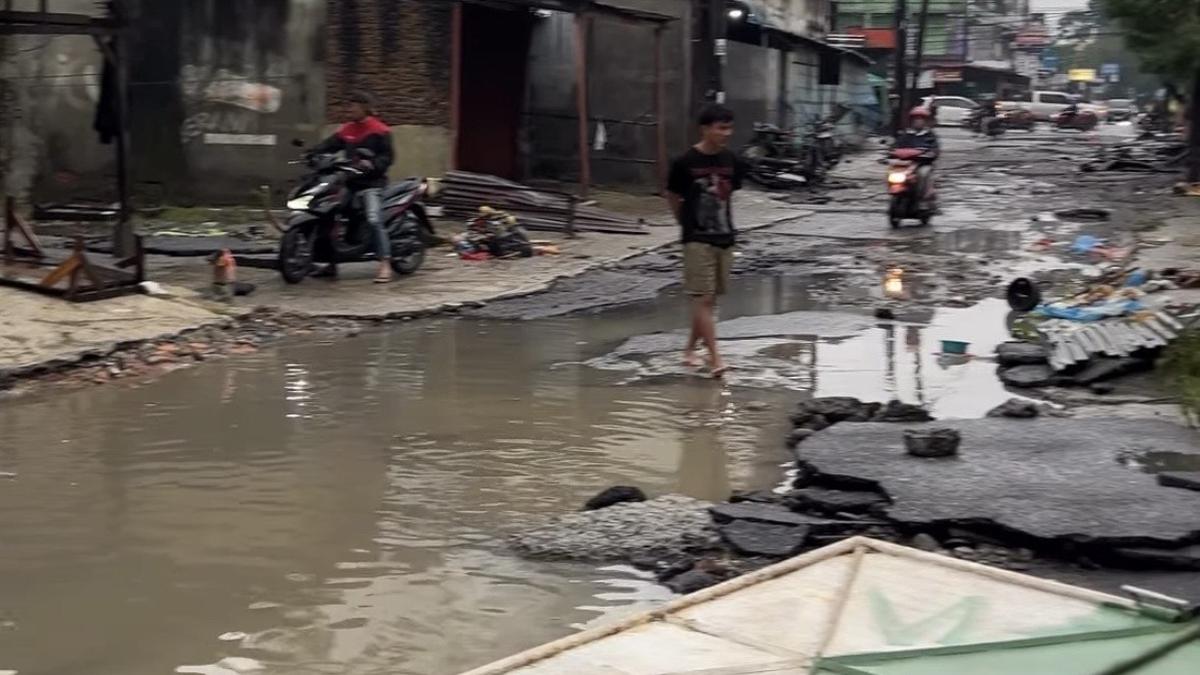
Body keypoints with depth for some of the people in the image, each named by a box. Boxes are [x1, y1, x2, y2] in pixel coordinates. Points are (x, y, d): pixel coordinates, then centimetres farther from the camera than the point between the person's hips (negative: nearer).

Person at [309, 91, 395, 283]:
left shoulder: (379, 130, -3)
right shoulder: (346, 130, 15)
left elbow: (387, 156, -8)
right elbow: (328, 145, 6)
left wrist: (372, 164, -26)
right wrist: (312, 153, -12)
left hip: (371, 182, -7)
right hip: (350, 181, 8)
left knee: (374, 221, -24)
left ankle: (385, 265, -23)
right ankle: (332, 263, 20)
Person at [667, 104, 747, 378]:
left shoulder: (732, 162, 2)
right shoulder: (686, 163, -11)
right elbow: (672, 196, 3)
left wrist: (726, 225, 15)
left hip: (724, 237, 5)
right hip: (697, 239, -5)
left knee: (710, 299, 12)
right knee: (703, 298, -8)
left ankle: (690, 348, 27)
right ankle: (715, 358, -9)